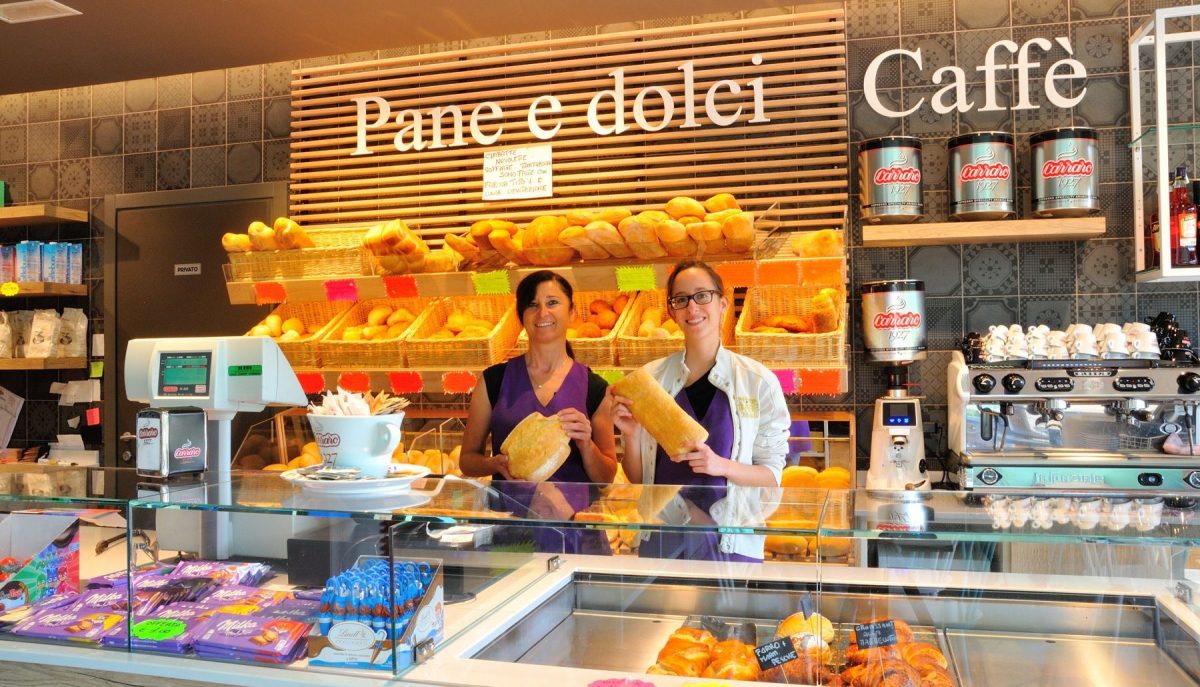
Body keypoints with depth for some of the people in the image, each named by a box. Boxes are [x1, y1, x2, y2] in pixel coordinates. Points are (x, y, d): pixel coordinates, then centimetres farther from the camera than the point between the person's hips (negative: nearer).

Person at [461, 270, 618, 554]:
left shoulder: (594, 388, 4)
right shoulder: (495, 380, 4)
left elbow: (606, 478, 9)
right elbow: (468, 459, 9)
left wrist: (586, 444, -9)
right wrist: (498, 463, -10)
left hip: (573, 527, 0)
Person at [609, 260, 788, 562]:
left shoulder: (759, 381, -6)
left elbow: (772, 474, -2)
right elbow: (637, 478, 6)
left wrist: (721, 465, -19)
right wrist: (631, 435, -13)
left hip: (728, 540, -2)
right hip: (661, 539, 2)